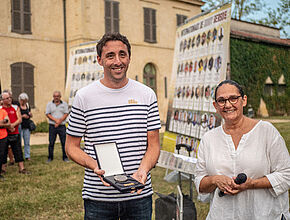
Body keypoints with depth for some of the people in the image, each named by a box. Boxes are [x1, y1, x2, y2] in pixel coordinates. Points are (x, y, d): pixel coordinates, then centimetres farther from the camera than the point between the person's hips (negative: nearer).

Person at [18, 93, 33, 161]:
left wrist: (30, 114, 0)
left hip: (27, 126, 5)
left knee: (27, 142, 8)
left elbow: (30, 116, 22)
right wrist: (22, 116, -18)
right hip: (19, 126, -5)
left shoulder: (28, 105, 12)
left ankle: (27, 156, 15)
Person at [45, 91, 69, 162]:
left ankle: (65, 157, 8)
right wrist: (56, 120, -13)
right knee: (51, 142, 2)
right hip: (52, 126, 0)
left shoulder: (64, 104, 8)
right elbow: (47, 114, 0)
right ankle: (50, 157, 13)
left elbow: (66, 114, 0)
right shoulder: (49, 104, 8)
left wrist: (59, 121, -13)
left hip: (62, 126, 0)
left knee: (64, 142, -1)